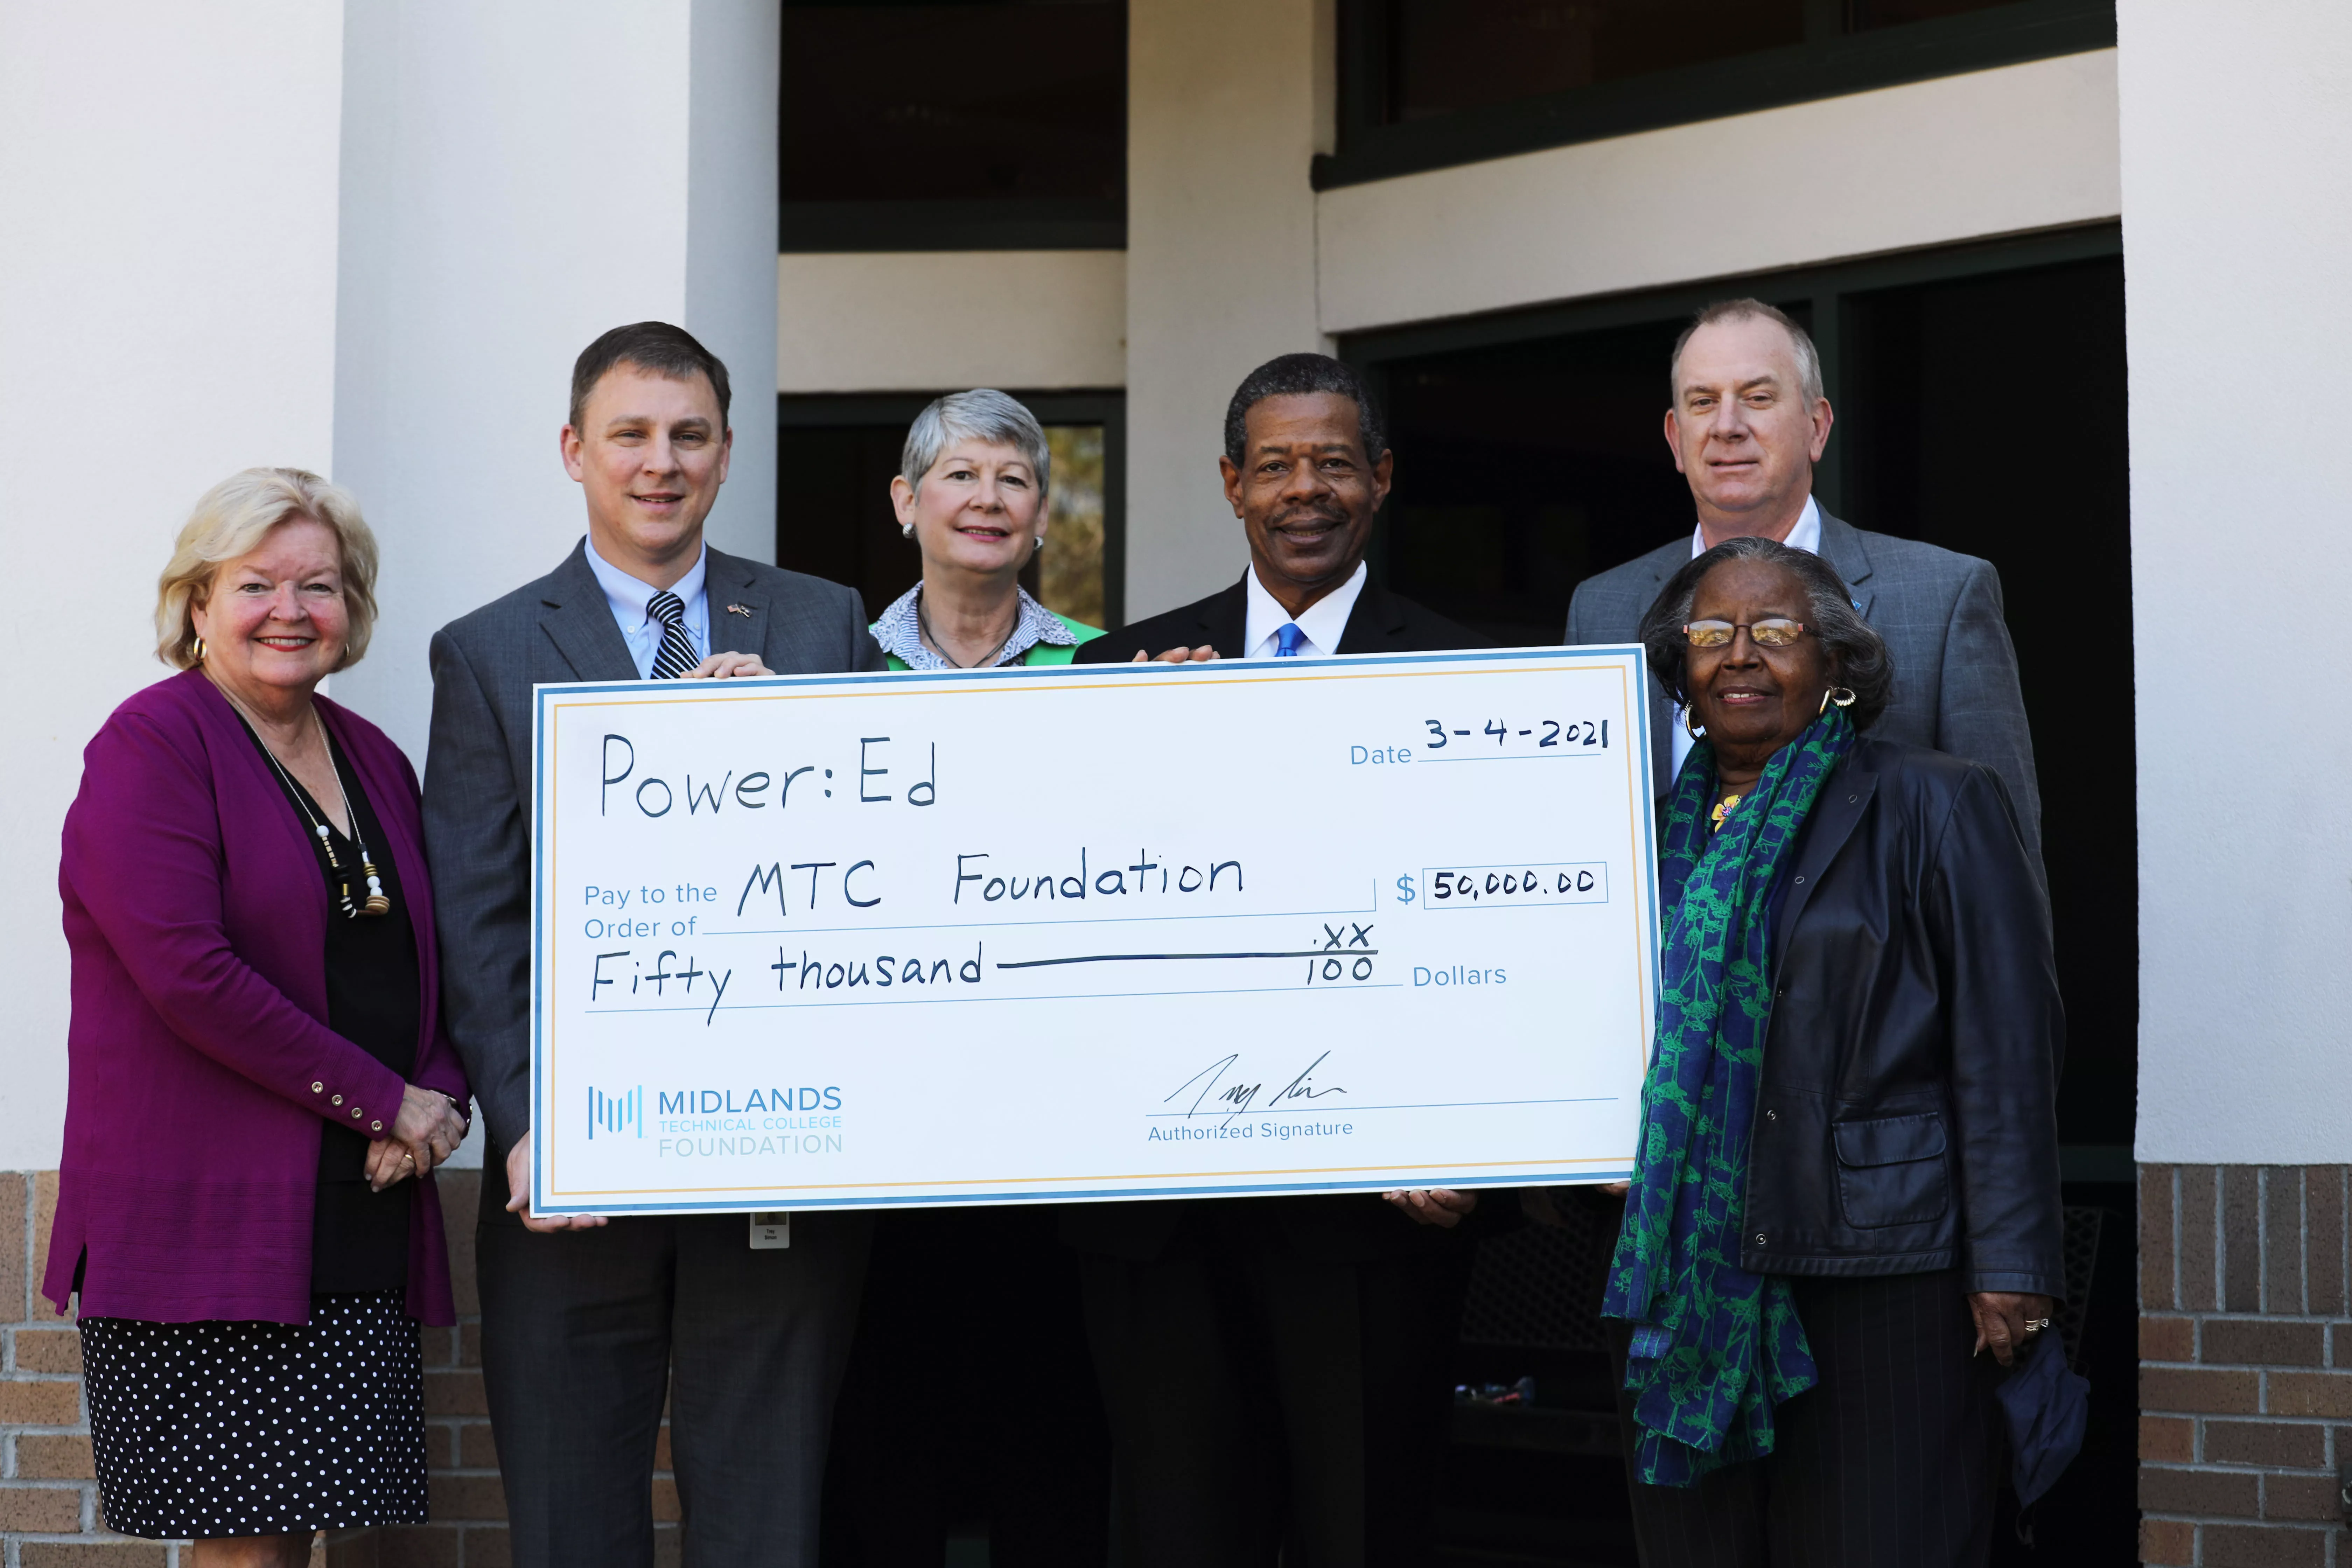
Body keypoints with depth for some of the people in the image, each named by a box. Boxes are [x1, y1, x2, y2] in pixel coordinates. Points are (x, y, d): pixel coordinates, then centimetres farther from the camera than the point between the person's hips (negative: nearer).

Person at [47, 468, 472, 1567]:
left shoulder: (377, 763, 17)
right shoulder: (152, 744, -5)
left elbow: (428, 967, 20)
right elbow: (186, 972, -16)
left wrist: (441, 1098, -2)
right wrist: (384, 1102, -13)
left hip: (362, 1224, 6)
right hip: (203, 1218, -6)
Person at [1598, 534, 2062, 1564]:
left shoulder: (1934, 810, 1)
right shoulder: (1657, 828, 15)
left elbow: (2008, 1048, -4)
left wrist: (2011, 1267, -10)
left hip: (1876, 1281, -4)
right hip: (1679, 1279, 4)